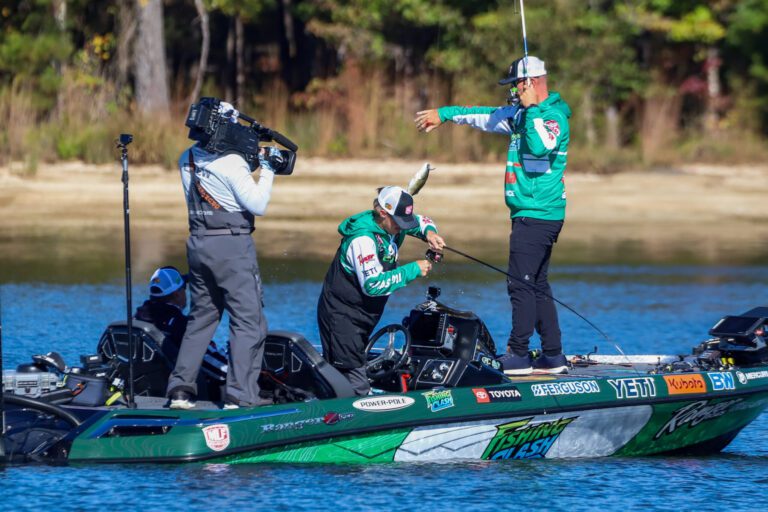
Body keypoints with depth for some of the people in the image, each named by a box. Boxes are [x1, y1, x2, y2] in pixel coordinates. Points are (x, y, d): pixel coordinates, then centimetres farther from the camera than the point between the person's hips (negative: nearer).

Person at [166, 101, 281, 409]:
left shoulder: (187, 161, 9)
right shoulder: (231, 163, -14)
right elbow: (257, 205, -13)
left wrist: (251, 164, 14)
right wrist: (266, 171, -3)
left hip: (198, 243, 7)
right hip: (231, 245, -7)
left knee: (202, 316, 16)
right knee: (248, 321, -3)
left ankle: (180, 390, 12)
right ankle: (239, 396, -8)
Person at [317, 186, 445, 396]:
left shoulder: (390, 225, 1)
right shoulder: (363, 239, -25)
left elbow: (421, 221, 19)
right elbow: (373, 284, -31)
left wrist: (429, 233, -6)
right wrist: (413, 270, -26)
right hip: (343, 316, -9)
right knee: (357, 388, -13)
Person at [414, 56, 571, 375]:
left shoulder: (553, 116, -13)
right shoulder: (524, 115, 17)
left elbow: (540, 146, -33)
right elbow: (485, 116, 29)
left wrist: (533, 109, -23)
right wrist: (444, 114, 35)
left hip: (537, 215, -10)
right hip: (531, 216, 10)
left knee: (521, 284, -10)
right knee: (537, 286, 9)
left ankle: (518, 355, -10)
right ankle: (553, 357, 10)